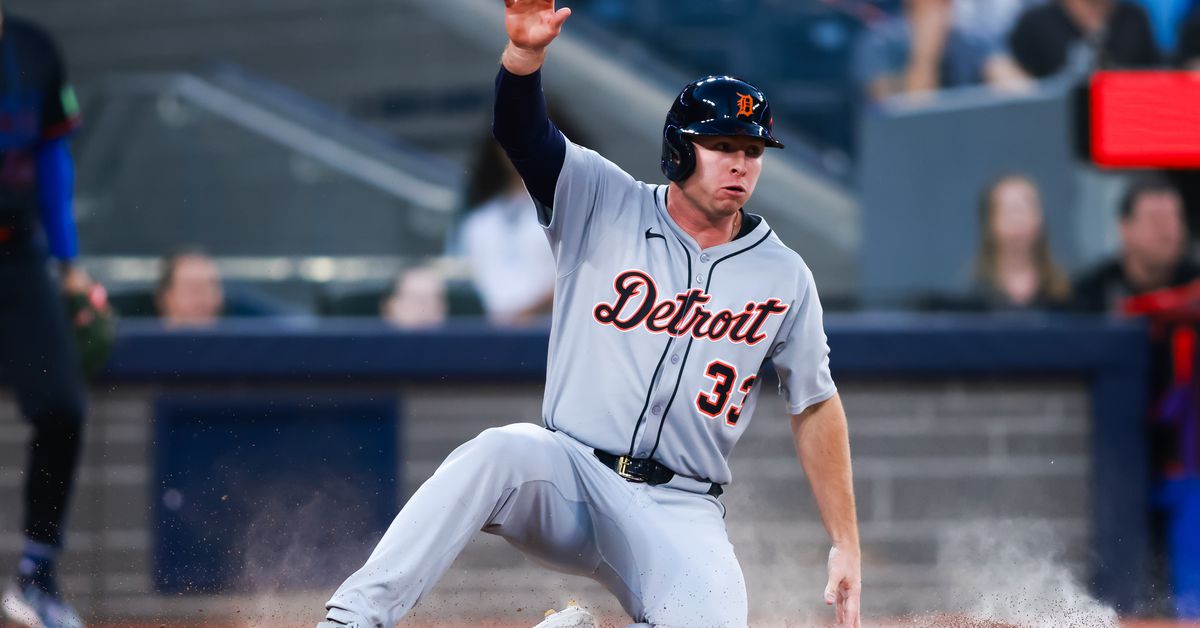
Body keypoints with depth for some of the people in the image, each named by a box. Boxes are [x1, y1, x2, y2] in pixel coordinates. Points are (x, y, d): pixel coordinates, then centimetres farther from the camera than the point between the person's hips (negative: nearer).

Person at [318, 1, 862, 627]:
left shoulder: (783, 276, 7)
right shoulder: (604, 207, 3)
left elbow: (815, 405, 14)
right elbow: (521, 130, -13)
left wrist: (846, 545, 10)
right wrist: (524, 52, -35)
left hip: (678, 511, 1)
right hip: (570, 471, -1)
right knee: (499, 452, -36)